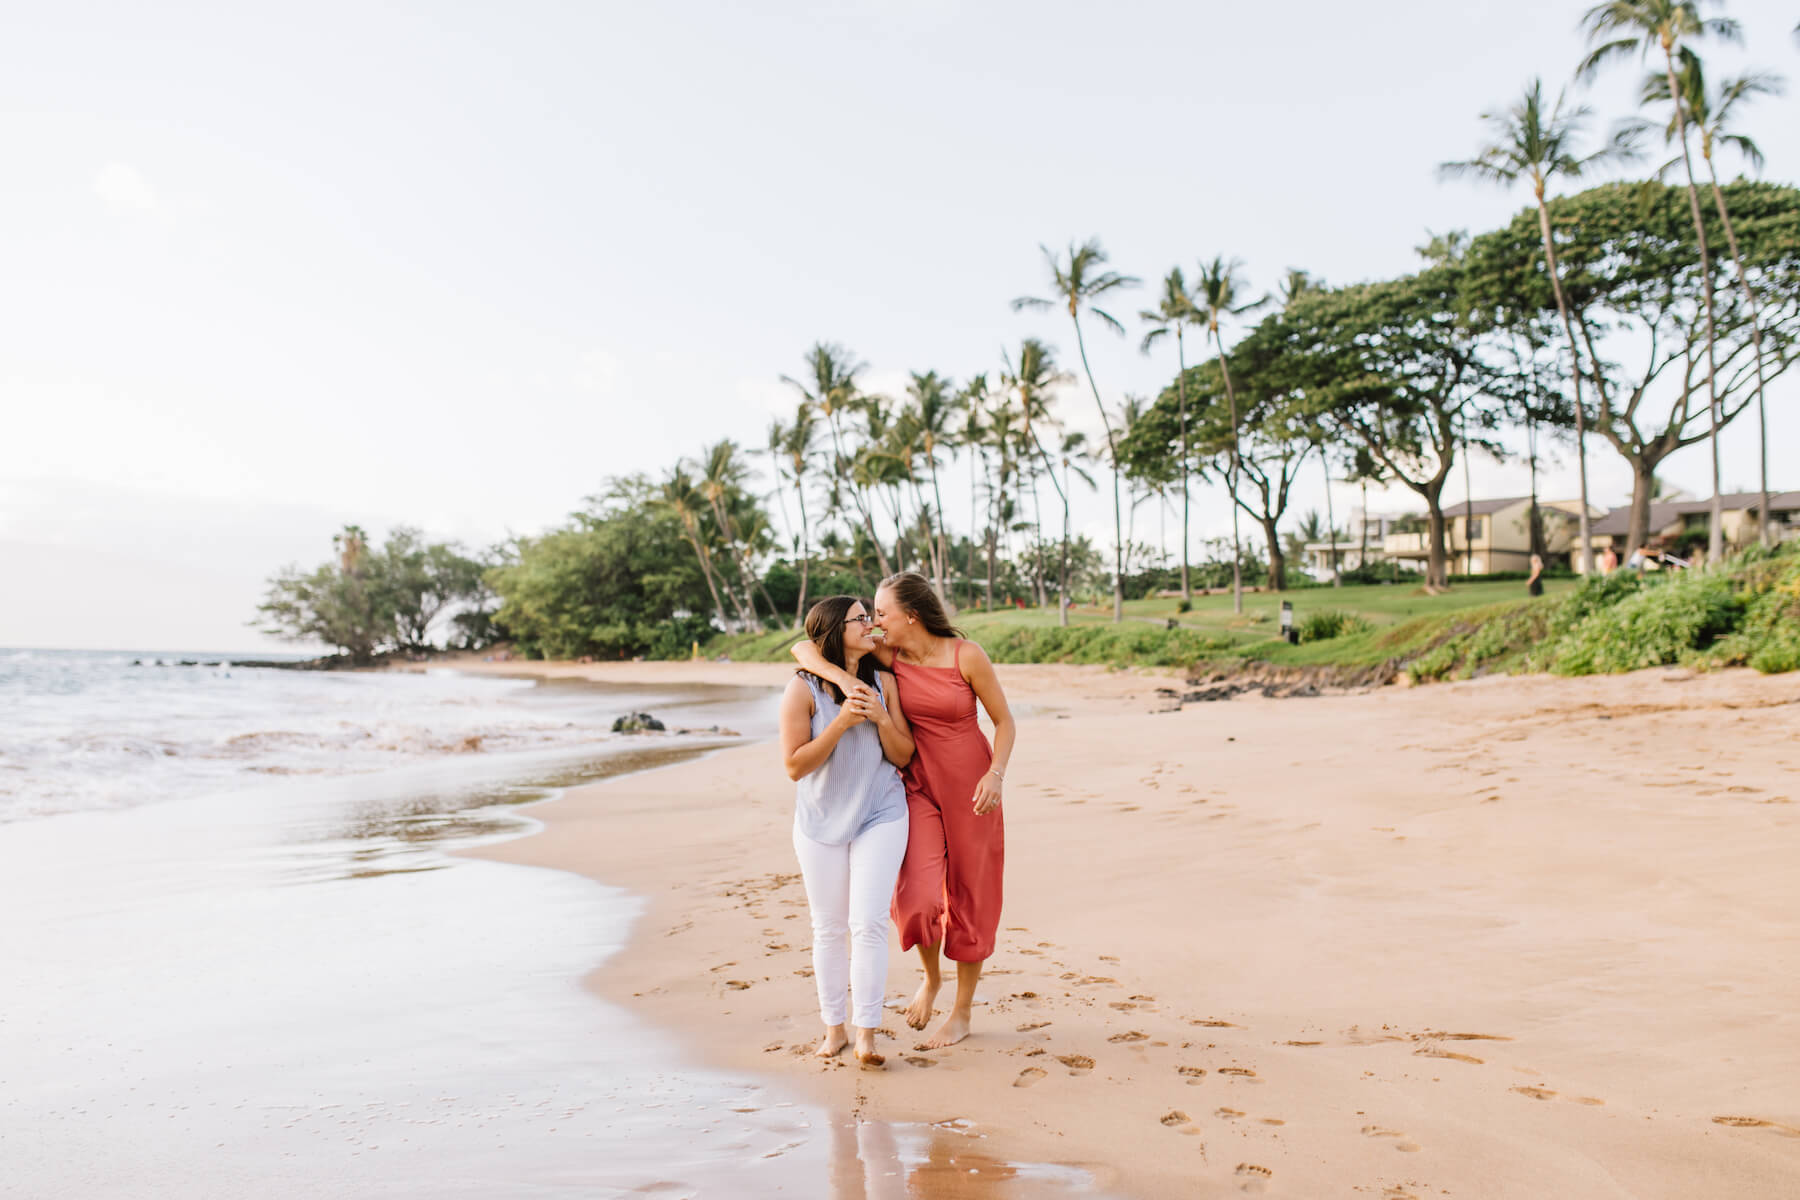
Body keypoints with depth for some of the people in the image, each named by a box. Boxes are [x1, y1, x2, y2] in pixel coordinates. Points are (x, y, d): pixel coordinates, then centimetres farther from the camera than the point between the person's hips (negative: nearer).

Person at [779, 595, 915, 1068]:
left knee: (869, 923, -8)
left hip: (880, 816, 1)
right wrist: (842, 721, -23)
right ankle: (834, 1027, 24)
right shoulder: (802, 689, -11)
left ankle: (867, 1033, 1)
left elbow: (903, 755, 2)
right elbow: (795, 766, -14)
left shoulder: (883, 682, -1)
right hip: (821, 821, -1)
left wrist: (880, 717, -16)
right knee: (828, 928, 9)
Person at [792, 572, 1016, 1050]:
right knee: (917, 898, -13)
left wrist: (996, 773, -22)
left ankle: (962, 1011, 25)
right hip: (920, 786, 2)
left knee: (970, 898, 7)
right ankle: (931, 977, 20)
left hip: (970, 789, -2)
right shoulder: (886, 657, -8)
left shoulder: (967, 655, -15)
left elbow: (1005, 722, -6)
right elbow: (802, 647, -10)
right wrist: (843, 678, -28)